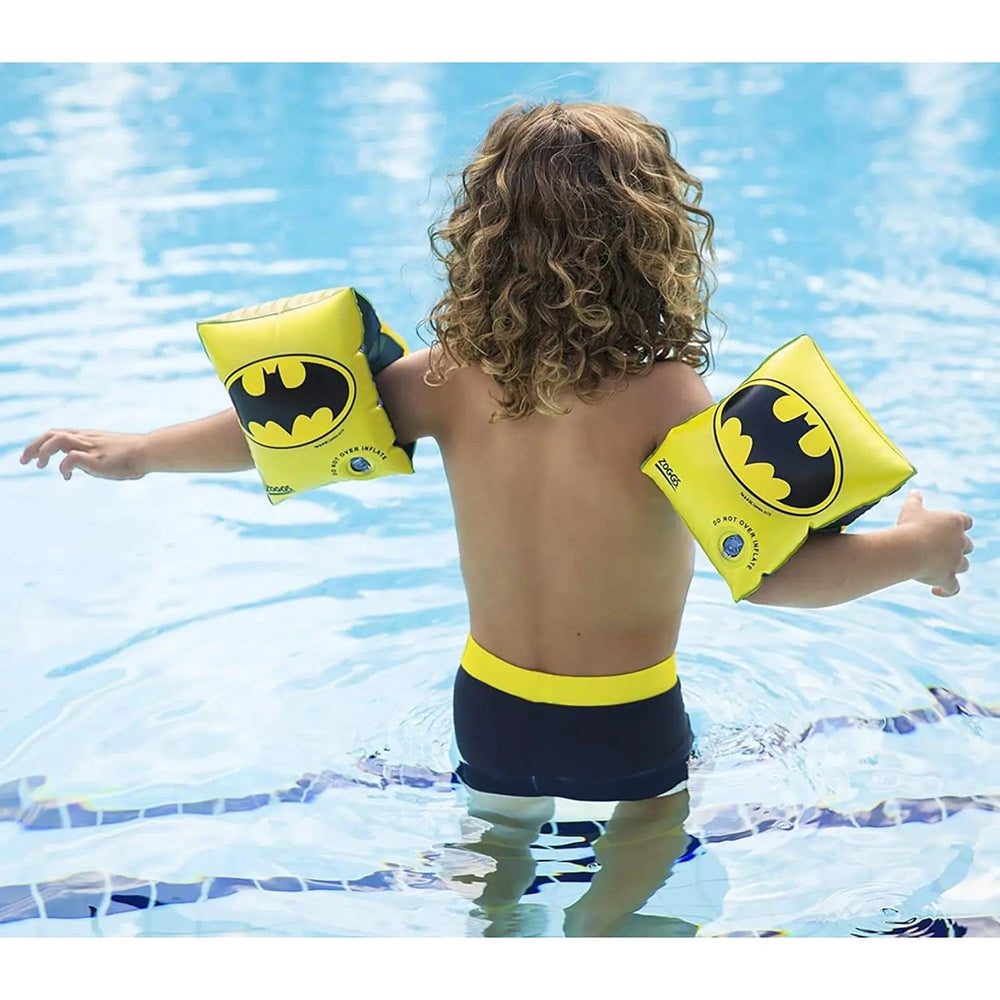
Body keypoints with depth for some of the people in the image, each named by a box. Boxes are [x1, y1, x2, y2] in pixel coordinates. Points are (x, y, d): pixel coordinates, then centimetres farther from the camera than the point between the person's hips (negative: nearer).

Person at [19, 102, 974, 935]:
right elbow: (765, 568, -29)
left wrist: (141, 450, 7)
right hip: (627, 722, -3)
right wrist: (912, 548, -13)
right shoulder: (666, 400, -28)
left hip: (491, 702, 3)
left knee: (497, 841, 32)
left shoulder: (454, 378, -16)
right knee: (653, 814, 30)